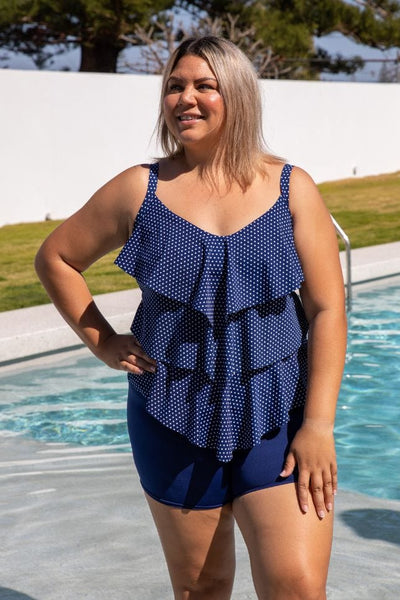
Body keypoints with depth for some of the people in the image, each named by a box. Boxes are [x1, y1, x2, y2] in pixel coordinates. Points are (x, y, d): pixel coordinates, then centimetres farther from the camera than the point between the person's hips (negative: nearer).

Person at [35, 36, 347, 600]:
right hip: (174, 421, 1)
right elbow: (56, 258, 12)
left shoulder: (291, 188, -2)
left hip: (278, 418, -1)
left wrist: (319, 424, -12)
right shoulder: (140, 189, 0)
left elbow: (328, 310, -5)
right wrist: (102, 341, 2)